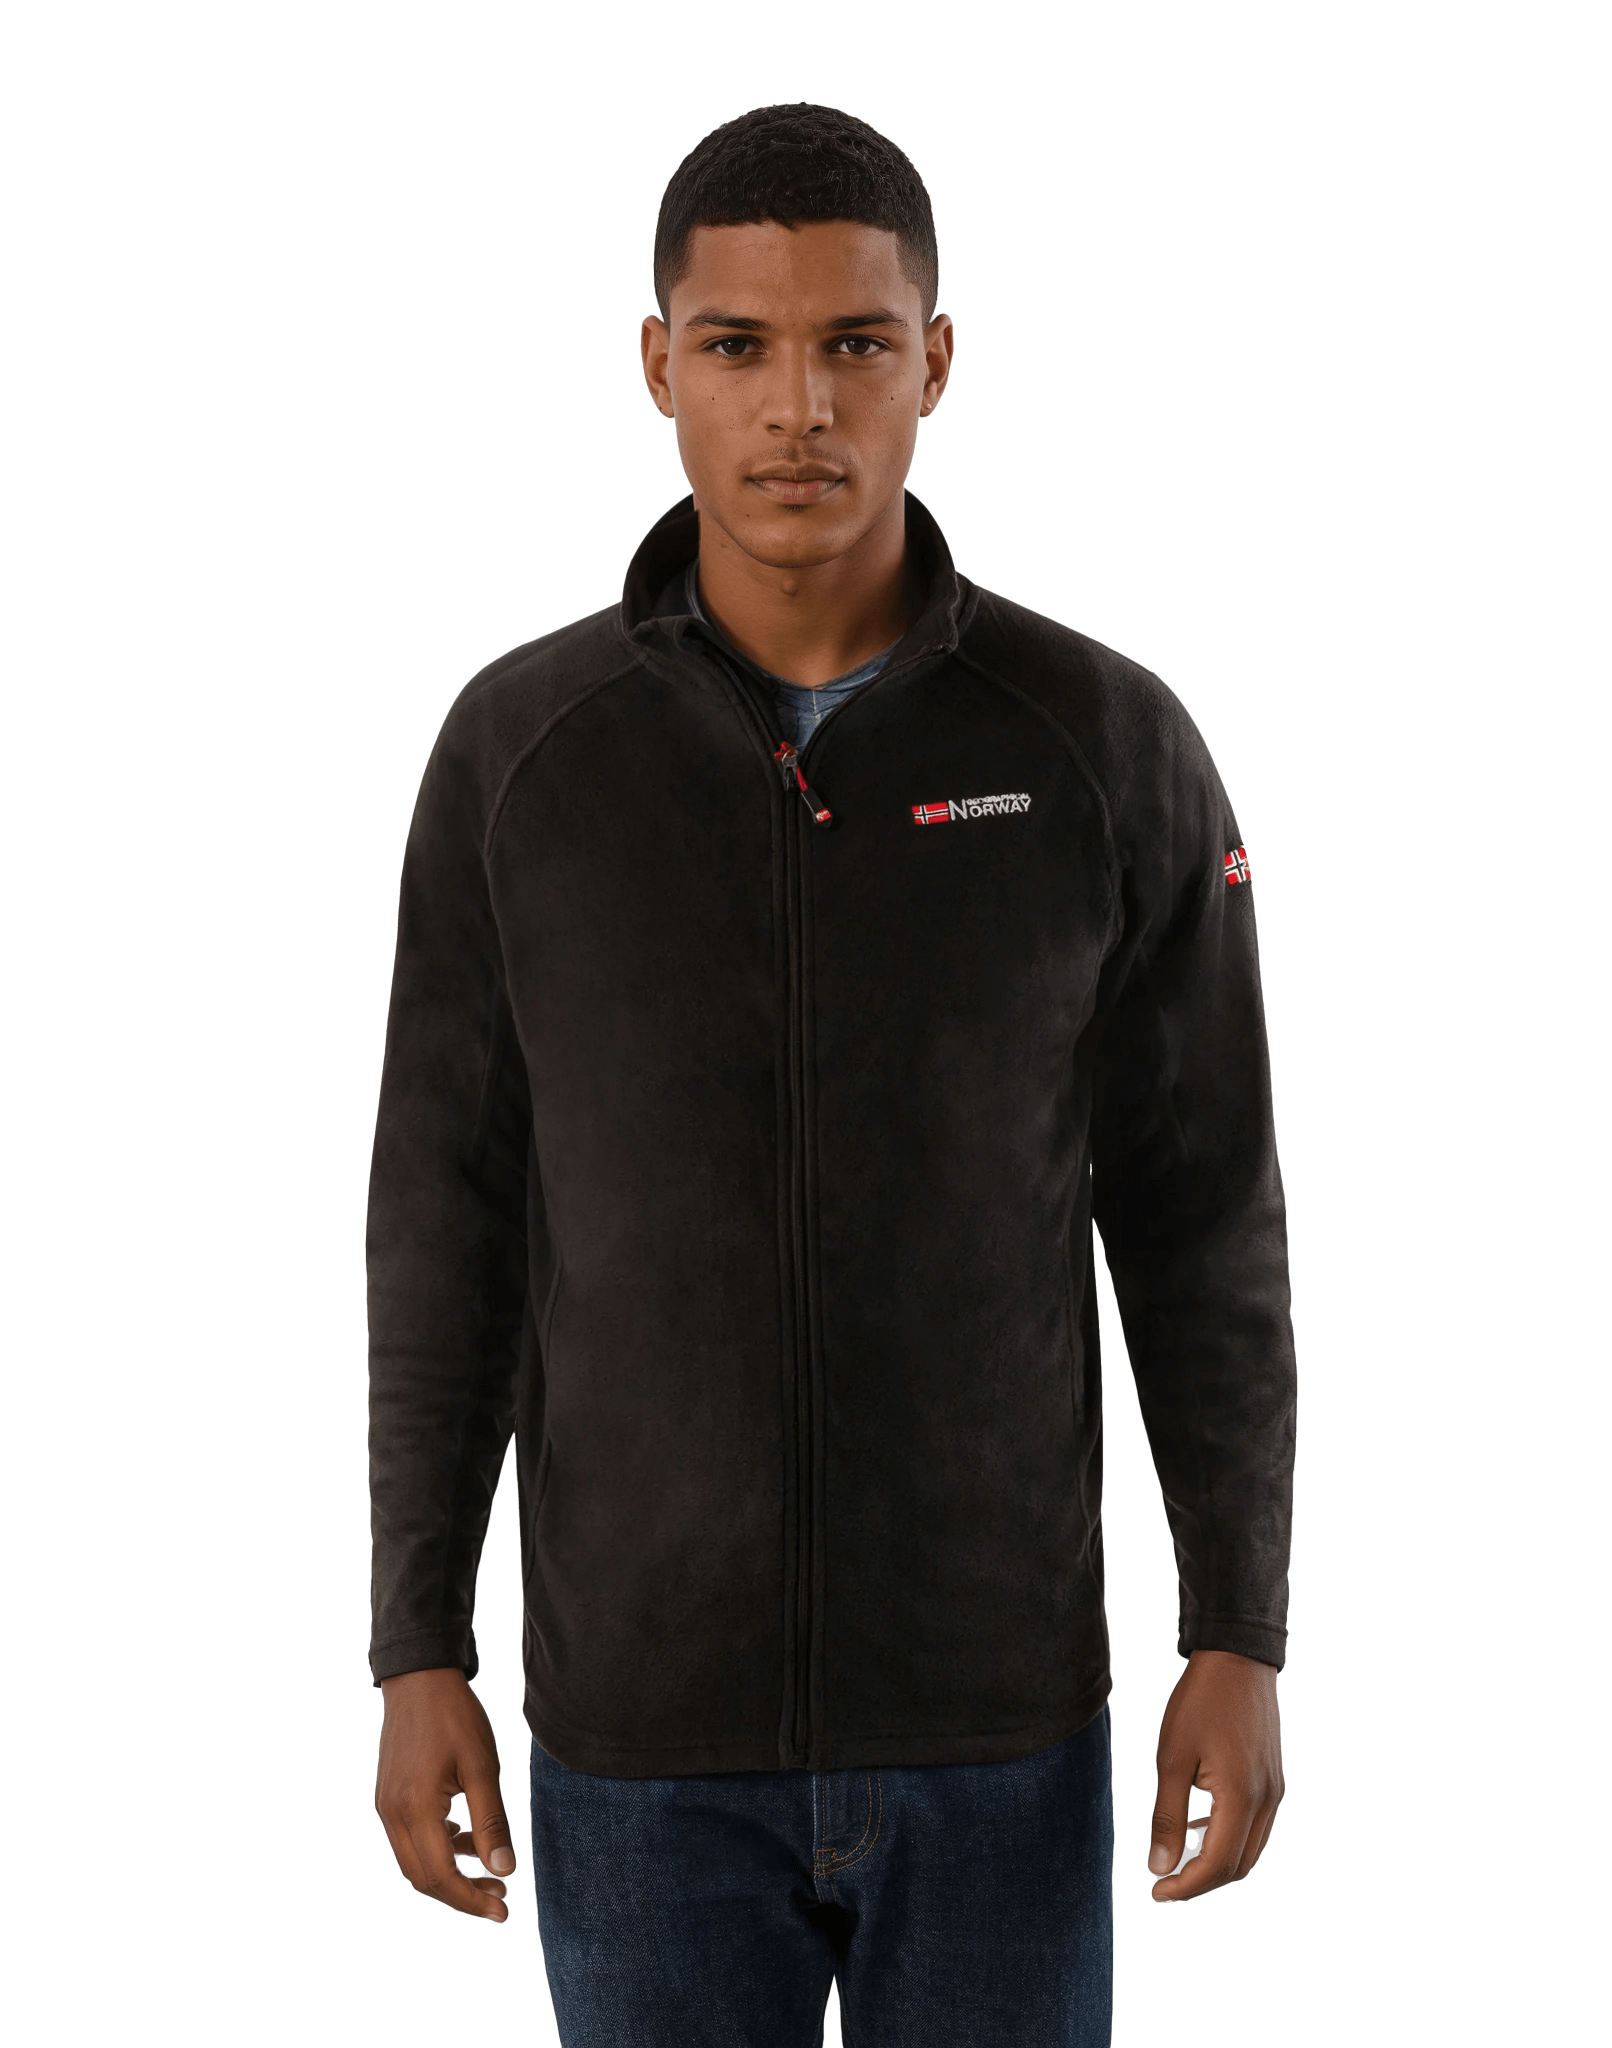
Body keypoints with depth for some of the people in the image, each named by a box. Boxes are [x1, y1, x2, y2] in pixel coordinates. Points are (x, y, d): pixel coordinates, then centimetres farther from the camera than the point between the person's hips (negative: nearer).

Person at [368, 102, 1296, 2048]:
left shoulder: (1110, 745, -7)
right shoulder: (519, 750, -5)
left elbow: (1199, 1216, 0)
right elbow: (450, 1221, 1)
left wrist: (1239, 1646, -4)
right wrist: (417, 1656, -1)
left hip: (995, 1717, 0)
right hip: (645, 1721, 0)